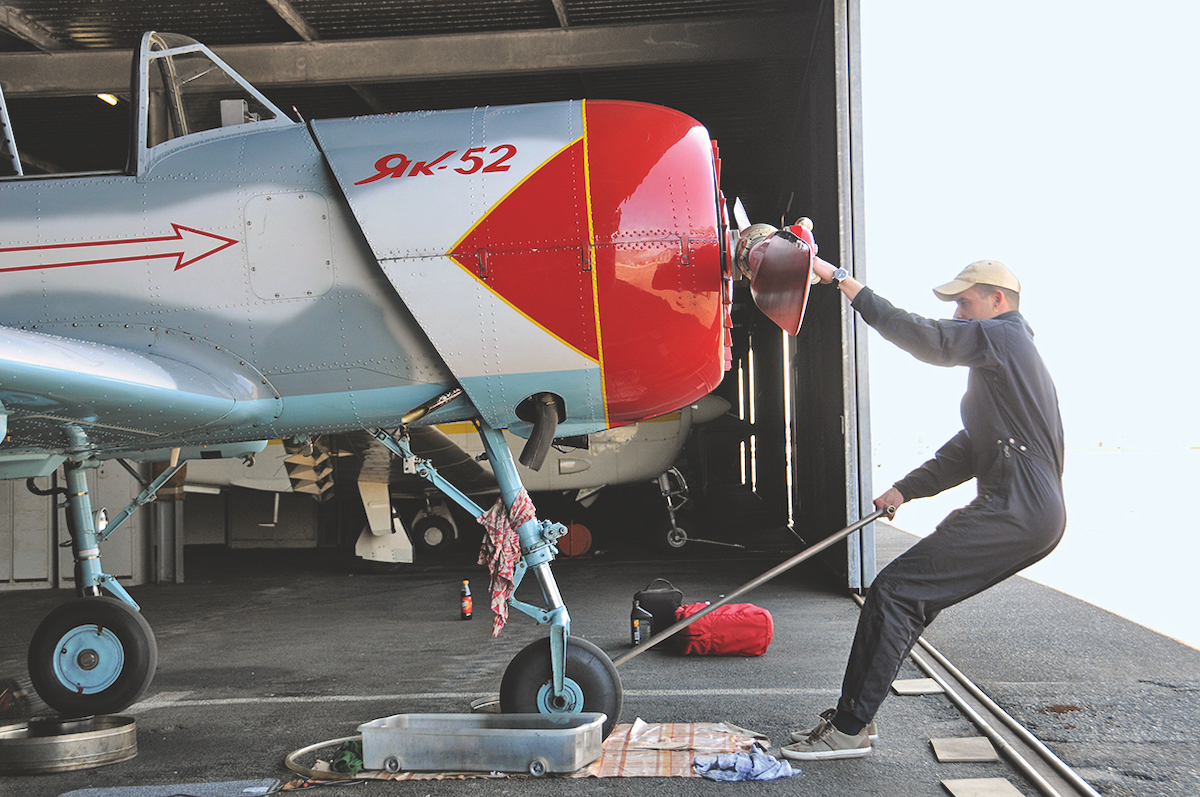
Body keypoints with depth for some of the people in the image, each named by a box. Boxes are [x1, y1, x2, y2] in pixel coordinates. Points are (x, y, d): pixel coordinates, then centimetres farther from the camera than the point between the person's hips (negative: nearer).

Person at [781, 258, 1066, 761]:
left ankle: (850, 729, -10)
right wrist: (907, 488, 19)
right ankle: (855, 715, 16)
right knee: (911, 593, 13)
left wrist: (841, 280, -17)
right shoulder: (1006, 354, 26)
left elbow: (923, 337, -18)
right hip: (1030, 515, 11)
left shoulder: (1002, 337, -5)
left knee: (894, 591, -13)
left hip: (1016, 512, -11)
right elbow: (970, 450, 26)